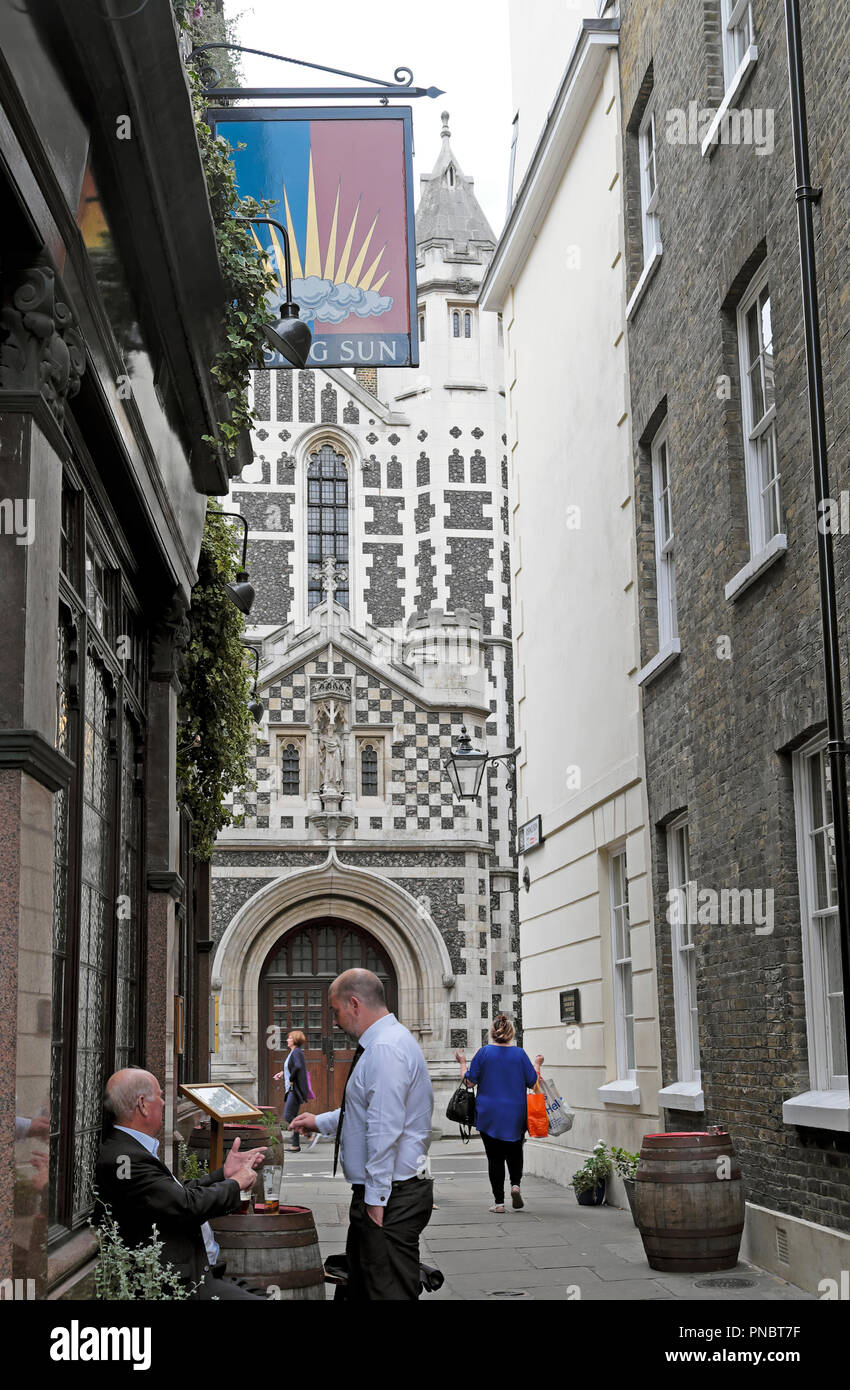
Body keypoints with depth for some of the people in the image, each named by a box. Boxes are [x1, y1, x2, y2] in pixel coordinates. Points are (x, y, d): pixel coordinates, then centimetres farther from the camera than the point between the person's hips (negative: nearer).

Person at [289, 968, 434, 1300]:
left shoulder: (387, 1048, -19)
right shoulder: (384, 1042, 15)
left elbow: (385, 1129, -25)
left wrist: (376, 1199, -23)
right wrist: (320, 1122, 33)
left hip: (390, 1198, -11)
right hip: (380, 1195, 11)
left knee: (388, 1292, -8)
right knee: (360, 1288, 18)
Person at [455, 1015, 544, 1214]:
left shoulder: (484, 1052, -6)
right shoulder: (520, 1054, -3)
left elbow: (469, 1081, -4)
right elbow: (532, 1082, 2)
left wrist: (462, 1062, 12)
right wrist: (537, 1064, 20)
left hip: (489, 1115, -1)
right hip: (515, 1115, 1)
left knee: (495, 1157, 5)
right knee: (515, 1152, 18)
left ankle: (499, 1202, 3)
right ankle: (515, 1184, -6)